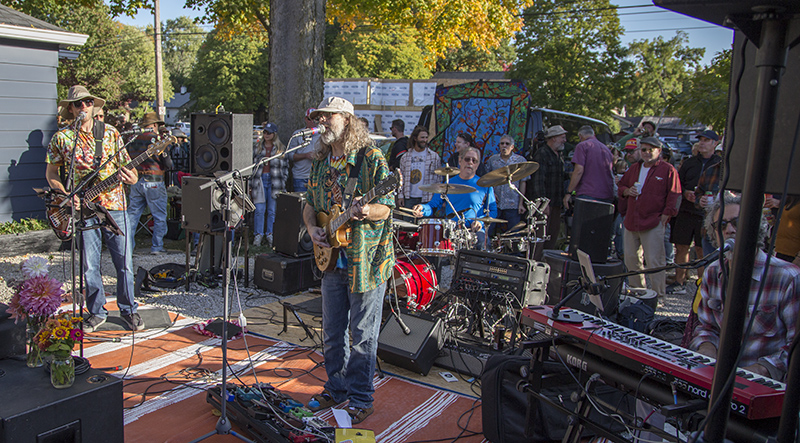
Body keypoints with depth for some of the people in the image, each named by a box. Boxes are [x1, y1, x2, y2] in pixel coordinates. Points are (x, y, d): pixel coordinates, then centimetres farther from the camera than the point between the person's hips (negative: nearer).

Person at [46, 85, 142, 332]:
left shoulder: (111, 133, 6)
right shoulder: (61, 138, 4)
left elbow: (129, 168, 8)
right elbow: (51, 173, 12)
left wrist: (130, 177, -15)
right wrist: (65, 196, -4)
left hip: (114, 206, 0)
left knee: (124, 263, 2)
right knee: (90, 266, 6)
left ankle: (128, 310, 18)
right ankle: (97, 312, 22)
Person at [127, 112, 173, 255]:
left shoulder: (133, 141, 7)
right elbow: (168, 164, -9)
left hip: (135, 182, 5)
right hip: (154, 183, -5)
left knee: (132, 215, 11)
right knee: (159, 217, 4)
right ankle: (156, 247, 5)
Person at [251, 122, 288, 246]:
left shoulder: (281, 148, 7)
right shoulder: (256, 147, 11)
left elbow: (286, 166, 10)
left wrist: (282, 182, 2)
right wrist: (250, 184, 5)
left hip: (274, 182, -1)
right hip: (259, 180, 1)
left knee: (272, 210, 2)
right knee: (259, 210, -2)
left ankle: (270, 234, 13)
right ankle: (259, 234, 9)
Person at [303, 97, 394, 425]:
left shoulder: (372, 158, -9)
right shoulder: (320, 162, 11)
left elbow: (385, 207, -11)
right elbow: (310, 205, 18)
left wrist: (367, 212, -32)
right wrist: (312, 228, -2)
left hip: (366, 258, -6)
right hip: (332, 258, 7)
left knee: (362, 335, 3)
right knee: (332, 333, 16)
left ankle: (360, 399, 18)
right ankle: (336, 388, 34)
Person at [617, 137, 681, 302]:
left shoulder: (668, 170, -1)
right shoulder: (634, 168, 16)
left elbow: (674, 195, -3)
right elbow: (621, 185, 25)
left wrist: (666, 214, -10)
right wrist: (626, 191, 3)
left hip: (654, 223, -6)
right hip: (631, 222, 6)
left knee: (654, 261, -7)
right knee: (631, 258, 12)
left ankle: (658, 296, 2)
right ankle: (636, 290, 26)